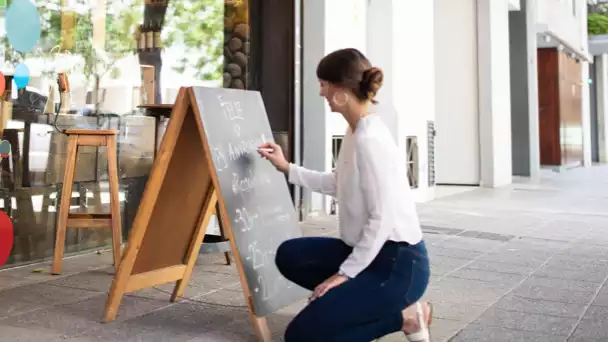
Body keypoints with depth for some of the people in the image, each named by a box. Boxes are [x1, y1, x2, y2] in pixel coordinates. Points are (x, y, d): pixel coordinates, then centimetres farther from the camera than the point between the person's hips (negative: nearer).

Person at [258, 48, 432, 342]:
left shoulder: (369, 140, -23)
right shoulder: (355, 132, 6)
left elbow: (383, 219, -23)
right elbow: (338, 185, 20)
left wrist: (344, 274, -16)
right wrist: (287, 168, 19)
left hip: (397, 261, -9)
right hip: (369, 251, 9)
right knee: (289, 255, 12)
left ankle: (403, 317, 1)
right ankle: (378, 305, 9)